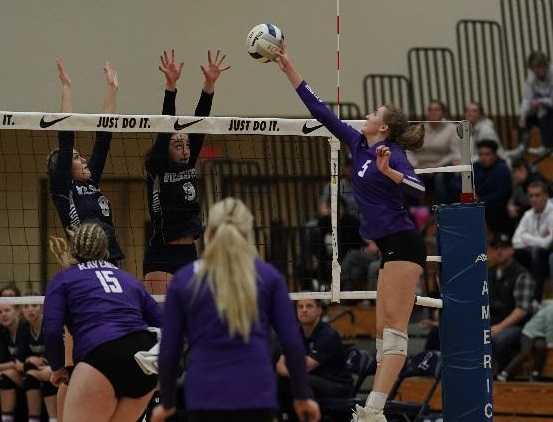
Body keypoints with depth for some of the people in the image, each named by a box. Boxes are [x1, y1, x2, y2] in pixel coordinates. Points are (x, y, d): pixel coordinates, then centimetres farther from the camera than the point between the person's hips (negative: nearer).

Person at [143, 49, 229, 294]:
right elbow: (165, 128, -18)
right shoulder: (157, 170, -6)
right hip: (161, 258, -6)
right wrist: (170, 85, -29)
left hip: (189, 255, 6)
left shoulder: (188, 165, 9)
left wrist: (210, 83, -8)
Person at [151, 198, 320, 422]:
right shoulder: (268, 276, 4)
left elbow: (169, 349, 6)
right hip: (255, 393, 0)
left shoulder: (183, 280, 4)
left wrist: (167, 402, 17)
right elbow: (292, 342, 3)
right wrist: (302, 396, 11)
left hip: (205, 395, 0)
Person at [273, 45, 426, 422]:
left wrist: (389, 172, -37)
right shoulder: (358, 144, 13)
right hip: (391, 248, 9)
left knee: (394, 328, -13)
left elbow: (420, 189, -23)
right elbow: (323, 113, 16)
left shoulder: (392, 153, -10)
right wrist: (290, 71, 16)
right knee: (383, 330, 6)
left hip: (403, 245, -9)